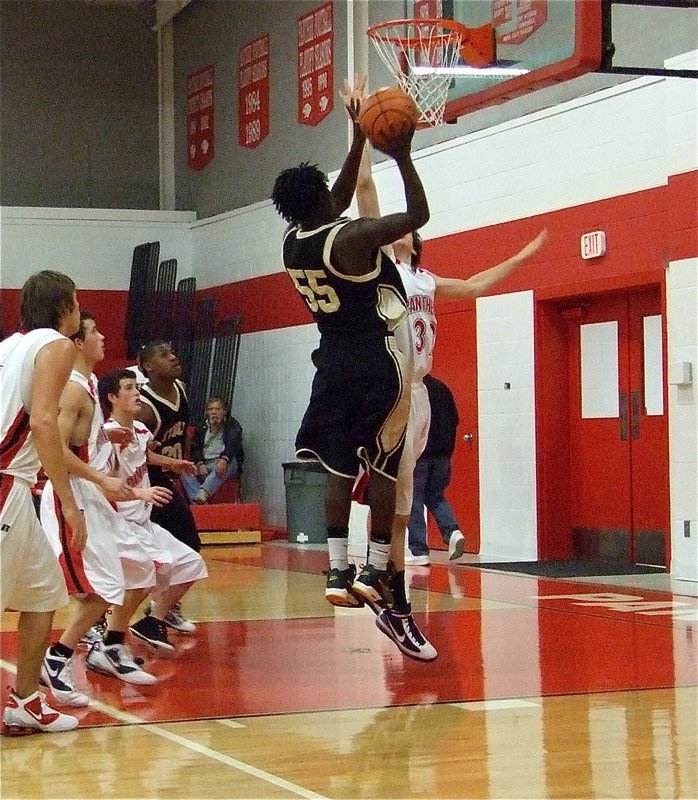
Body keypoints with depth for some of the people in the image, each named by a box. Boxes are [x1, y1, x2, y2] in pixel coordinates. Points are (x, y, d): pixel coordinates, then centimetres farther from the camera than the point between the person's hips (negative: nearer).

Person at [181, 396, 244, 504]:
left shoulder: (233, 425, 8)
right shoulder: (202, 428, 20)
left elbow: (232, 444, -11)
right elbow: (196, 448, 9)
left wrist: (224, 460, -33)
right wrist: (200, 464, -14)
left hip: (224, 463, -4)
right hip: (204, 464, 4)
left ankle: (203, 493, -58)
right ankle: (197, 500, -46)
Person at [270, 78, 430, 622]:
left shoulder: (292, 243, 4)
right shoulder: (351, 238, -18)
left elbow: (341, 202, 20)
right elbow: (419, 214, -13)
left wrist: (359, 140, 19)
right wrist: (402, 156, -6)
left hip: (333, 361, 7)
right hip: (377, 362, -7)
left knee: (340, 469, 9)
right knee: (384, 469, 1)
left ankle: (339, 572, 7)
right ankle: (375, 570, 0)